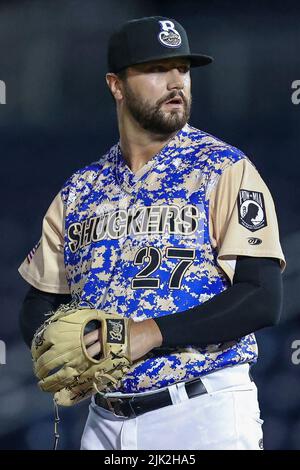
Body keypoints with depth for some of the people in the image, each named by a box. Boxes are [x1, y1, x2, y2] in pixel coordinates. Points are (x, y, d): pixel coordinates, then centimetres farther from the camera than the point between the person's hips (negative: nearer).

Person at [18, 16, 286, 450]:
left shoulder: (226, 170, -3)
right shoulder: (80, 191, 11)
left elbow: (263, 299, -12)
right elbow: (40, 303, 17)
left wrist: (150, 333, -20)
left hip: (205, 415, -4)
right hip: (106, 422, 4)